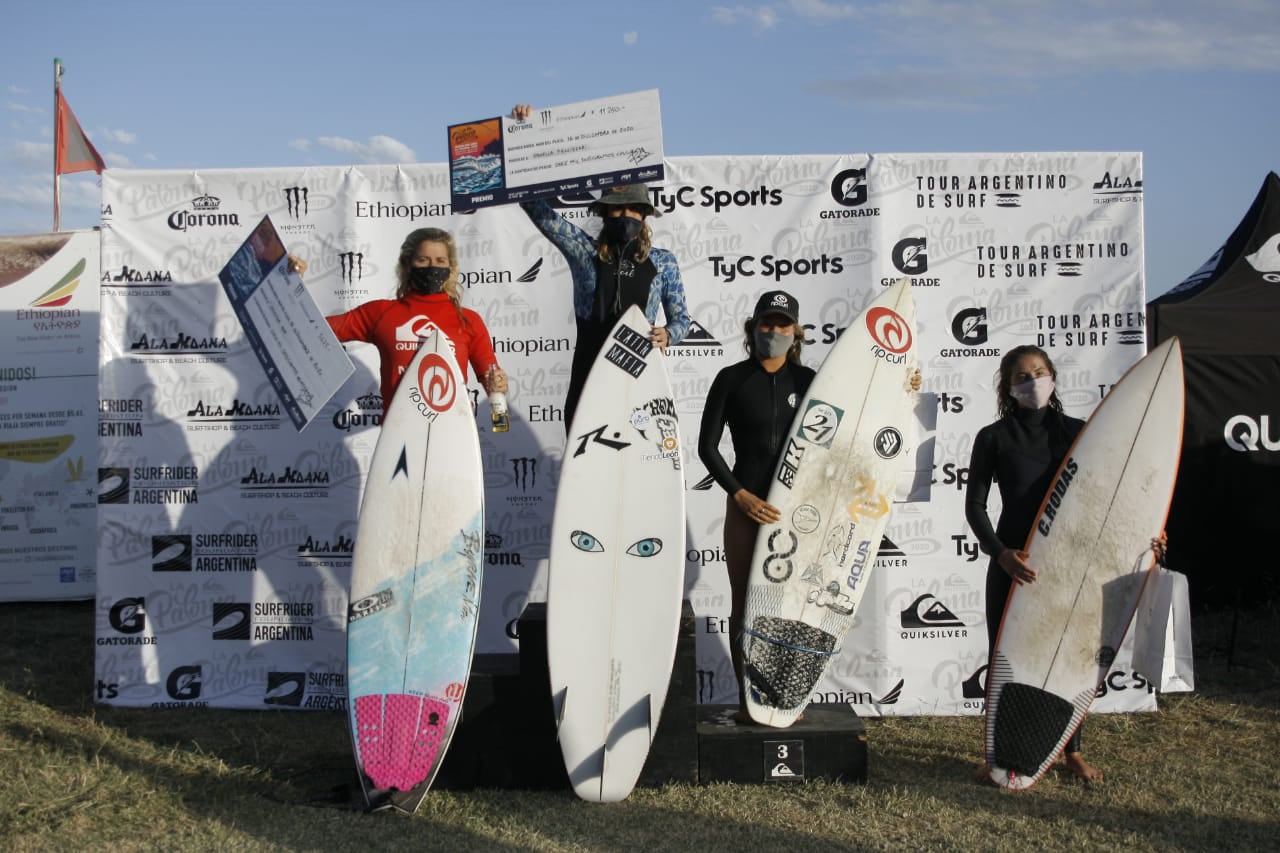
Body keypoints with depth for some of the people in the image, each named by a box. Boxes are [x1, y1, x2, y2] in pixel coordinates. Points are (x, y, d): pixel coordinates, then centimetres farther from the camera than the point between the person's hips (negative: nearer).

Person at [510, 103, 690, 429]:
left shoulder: (663, 262, 9)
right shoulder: (584, 250, 7)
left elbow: (681, 318, 16)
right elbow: (534, 205, 6)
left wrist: (667, 335, -9)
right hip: (589, 371, 0)